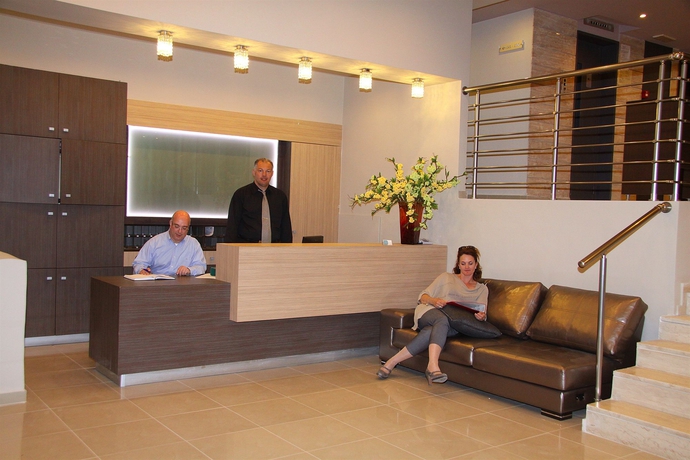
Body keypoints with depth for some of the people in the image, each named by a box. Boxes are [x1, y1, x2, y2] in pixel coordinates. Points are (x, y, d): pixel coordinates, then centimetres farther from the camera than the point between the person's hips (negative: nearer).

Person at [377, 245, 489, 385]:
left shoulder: (482, 289, 26)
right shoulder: (446, 277, 24)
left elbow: (482, 313, 11)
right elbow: (423, 296, 15)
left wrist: (482, 316, -14)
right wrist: (433, 301, -9)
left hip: (454, 326, 0)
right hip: (429, 313, 0)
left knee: (430, 331, -37)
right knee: (442, 320, -40)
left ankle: (393, 361, -36)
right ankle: (433, 366, -54)